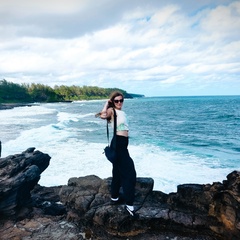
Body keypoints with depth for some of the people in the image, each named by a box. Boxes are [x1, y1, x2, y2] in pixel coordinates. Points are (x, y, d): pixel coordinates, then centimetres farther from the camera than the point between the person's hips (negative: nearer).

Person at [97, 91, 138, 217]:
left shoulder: (122, 112, 16)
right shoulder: (112, 111, -8)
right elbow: (103, 115, -31)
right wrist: (107, 104, -18)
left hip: (122, 143, 10)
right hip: (118, 143, -10)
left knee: (118, 172, 18)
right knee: (129, 173, -11)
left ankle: (114, 197, 32)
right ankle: (129, 205, -5)